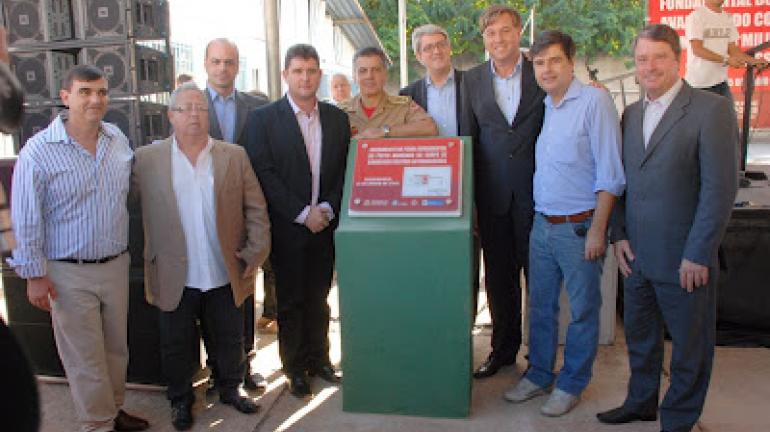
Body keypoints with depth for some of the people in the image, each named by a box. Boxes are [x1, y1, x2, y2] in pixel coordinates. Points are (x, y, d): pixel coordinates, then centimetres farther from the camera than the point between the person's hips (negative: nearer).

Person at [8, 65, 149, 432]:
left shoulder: (118, 139, 0)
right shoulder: (39, 150, -13)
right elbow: (25, 219, -9)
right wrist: (34, 274, -9)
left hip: (116, 265, 5)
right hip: (69, 273, -4)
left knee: (116, 348, 19)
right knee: (85, 358, 9)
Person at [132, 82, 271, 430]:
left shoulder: (235, 156, 1)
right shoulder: (147, 158, -2)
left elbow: (256, 210, 1)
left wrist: (255, 254, -4)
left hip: (226, 276, 1)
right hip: (175, 279, -1)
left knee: (229, 341, 17)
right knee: (177, 345, 15)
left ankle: (230, 389, 40)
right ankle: (180, 399, 37)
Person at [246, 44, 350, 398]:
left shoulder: (337, 118, 7)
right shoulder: (263, 119, -4)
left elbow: (345, 170, 6)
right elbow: (265, 174, -10)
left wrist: (327, 209, -8)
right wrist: (302, 213, -14)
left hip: (325, 223, 3)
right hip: (287, 227, -3)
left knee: (318, 298, 14)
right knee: (290, 300, 8)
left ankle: (319, 359, 30)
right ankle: (295, 367, 23)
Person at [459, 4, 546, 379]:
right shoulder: (472, 80, 7)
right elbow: (467, 138, 8)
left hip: (536, 190, -2)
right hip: (493, 193, 2)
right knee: (498, 277, 11)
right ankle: (503, 349, 28)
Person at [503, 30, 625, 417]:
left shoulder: (594, 101, -10)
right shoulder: (544, 107, 11)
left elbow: (610, 172, -14)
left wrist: (597, 229, -17)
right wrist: (537, 217, 10)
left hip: (579, 227, -6)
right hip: (542, 225, 7)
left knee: (582, 311, 8)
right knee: (540, 305, 15)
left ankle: (571, 384, 25)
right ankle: (538, 375, 31)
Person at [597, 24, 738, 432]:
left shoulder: (711, 110, -11)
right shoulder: (631, 114, 9)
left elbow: (720, 187, -14)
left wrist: (698, 255, -16)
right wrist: (619, 234, 4)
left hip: (684, 260, -6)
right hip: (636, 254, 6)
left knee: (690, 345, 11)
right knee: (639, 336, 20)